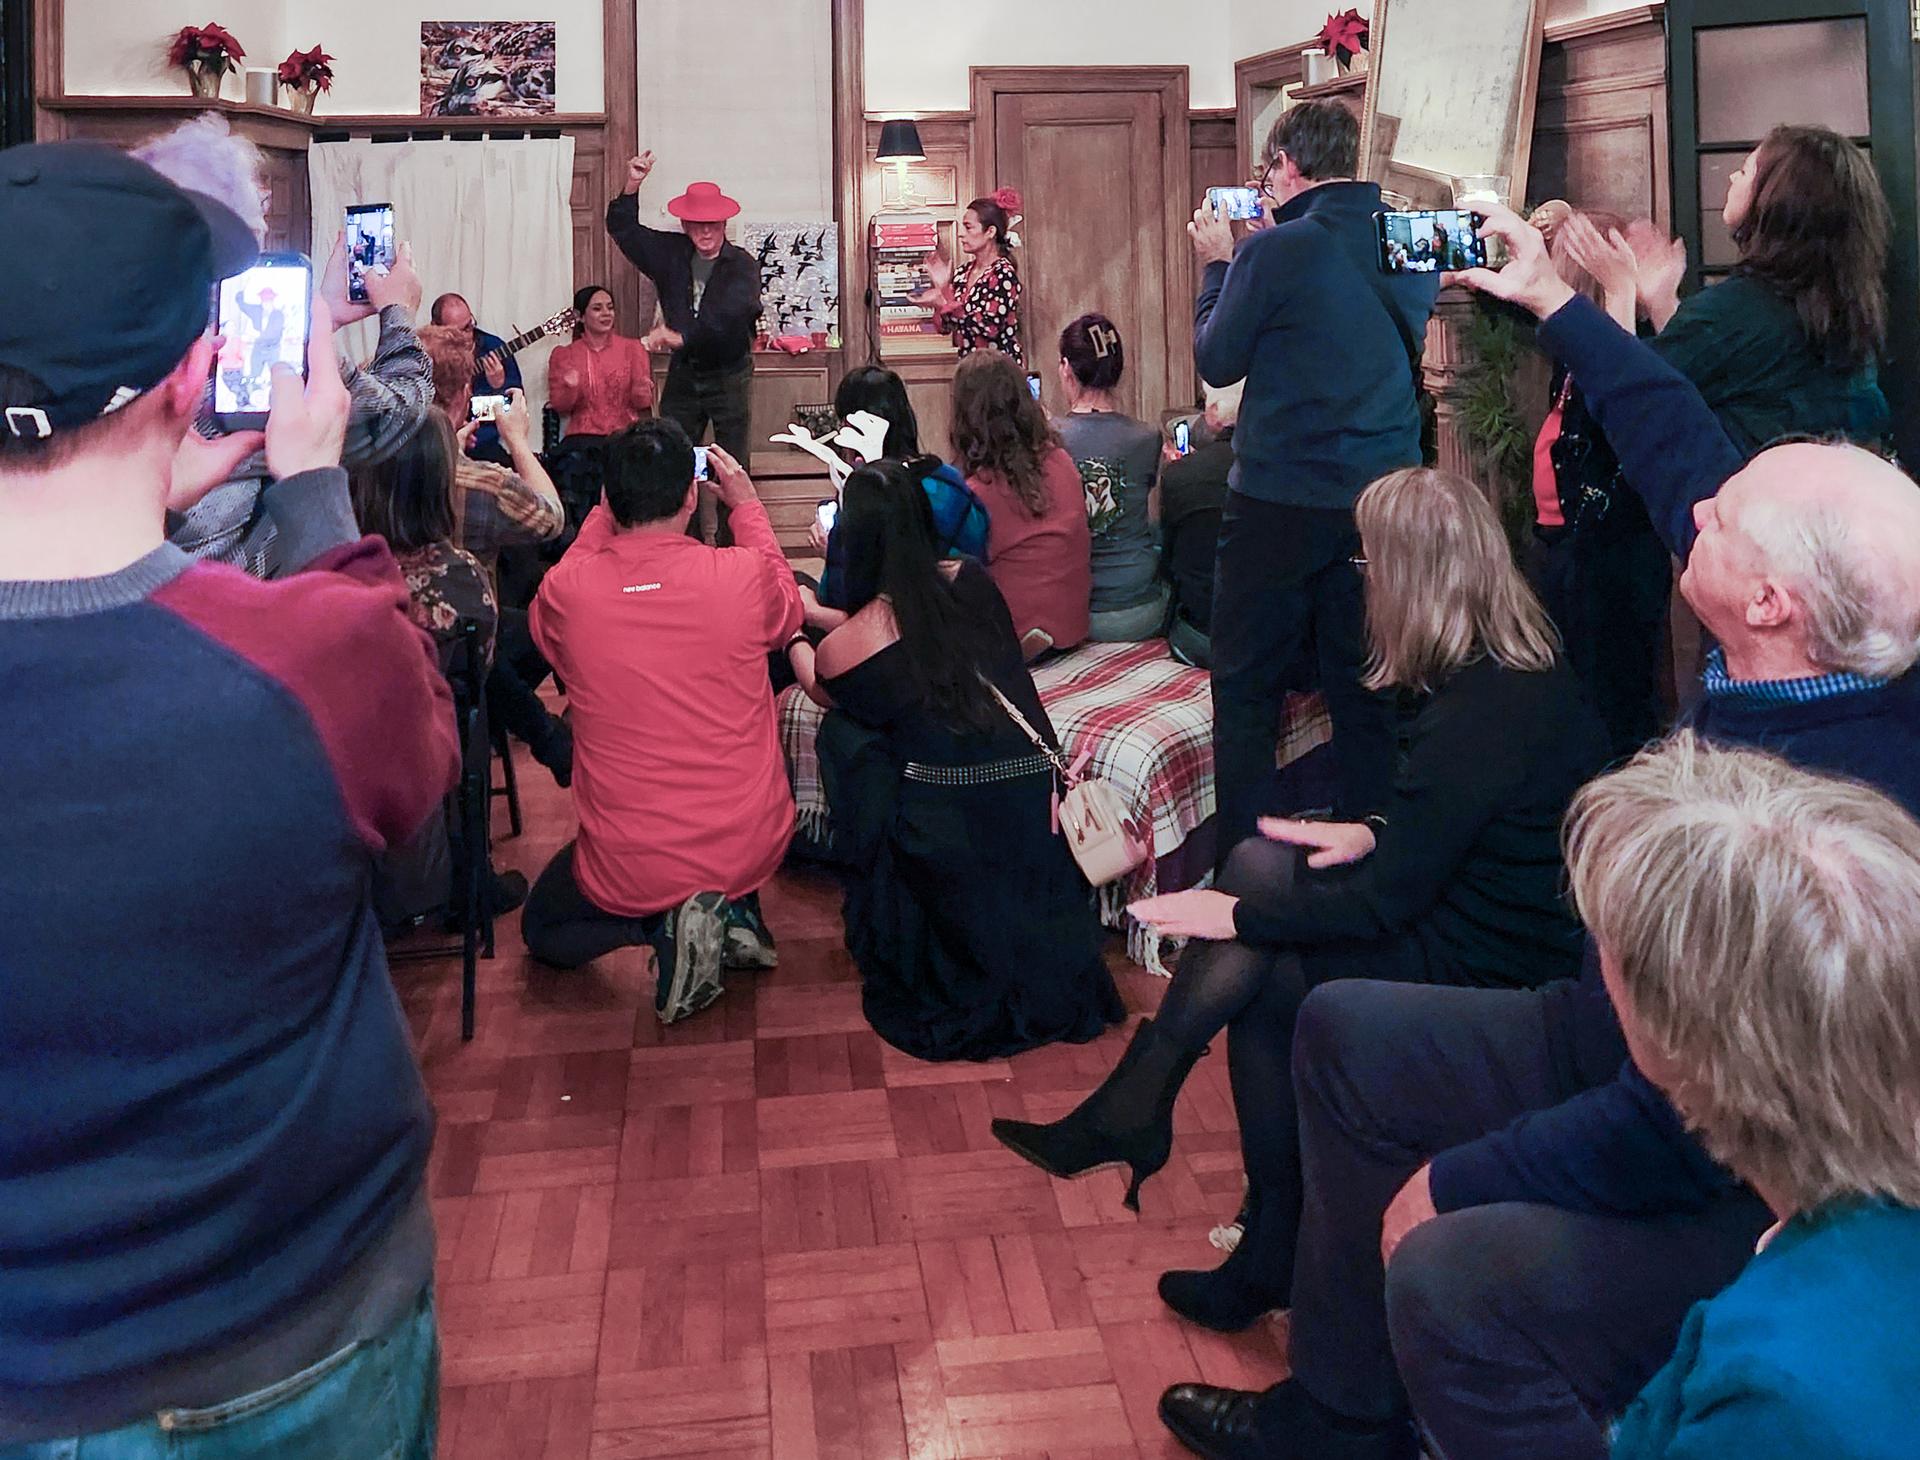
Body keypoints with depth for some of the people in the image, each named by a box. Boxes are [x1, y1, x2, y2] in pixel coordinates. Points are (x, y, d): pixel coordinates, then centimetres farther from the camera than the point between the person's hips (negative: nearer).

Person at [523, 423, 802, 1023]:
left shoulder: (564, 592, -15)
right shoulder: (744, 575, -17)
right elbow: (787, 612, 10)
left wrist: (607, 509, 15)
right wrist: (747, 505, 19)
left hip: (628, 869, -2)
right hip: (752, 849, 2)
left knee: (541, 929, 30)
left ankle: (662, 925, -1)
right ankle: (738, 911, 14)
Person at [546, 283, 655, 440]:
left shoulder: (632, 348, 12)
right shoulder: (563, 355, 13)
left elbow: (643, 404, 9)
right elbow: (559, 406, 7)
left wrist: (640, 394, -14)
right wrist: (569, 389, -13)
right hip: (583, 436, 0)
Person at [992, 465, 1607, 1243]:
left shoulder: (1471, 723, -27)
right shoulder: (1532, 668, 1)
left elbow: (1385, 904, -21)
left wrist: (1237, 914, -11)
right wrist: (1374, 834, 3)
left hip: (1482, 967, -9)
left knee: (1255, 980, 0)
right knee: (1258, 862, 3)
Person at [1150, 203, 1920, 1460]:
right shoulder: (1792, 690, -8)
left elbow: (1694, 1123, -30)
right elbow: (1679, 445, 7)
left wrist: (1460, 1178, -19)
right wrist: (1554, 299, 17)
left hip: (1742, 1204, -10)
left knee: (1447, 1278, -35)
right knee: (1343, 1029, 14)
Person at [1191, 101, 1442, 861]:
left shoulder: (1276, 250, -13)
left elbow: (1217, 361, -3)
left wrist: (1217, 265, 11)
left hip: (1281, 499, -5)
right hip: (1385, 498, 5)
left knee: (1247, 691, 6)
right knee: (1366, 687, 13)